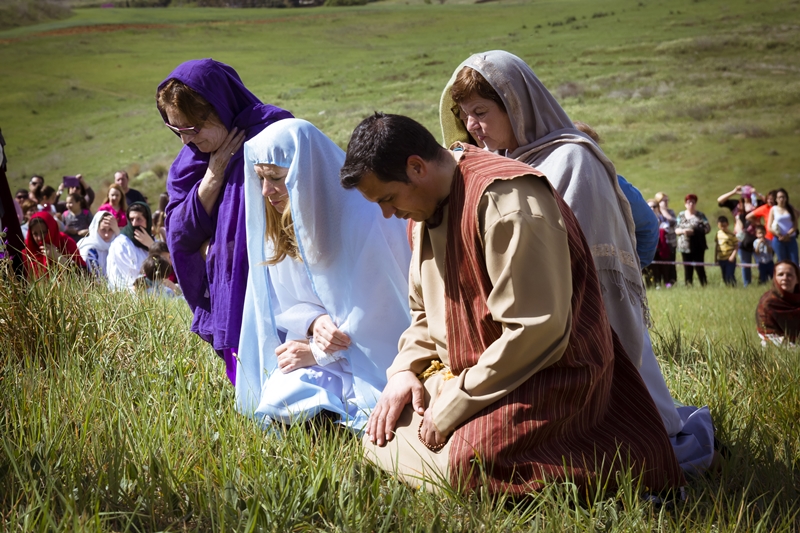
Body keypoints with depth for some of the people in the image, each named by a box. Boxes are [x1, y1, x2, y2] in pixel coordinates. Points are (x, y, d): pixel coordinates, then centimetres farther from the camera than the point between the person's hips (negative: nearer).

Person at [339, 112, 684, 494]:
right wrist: (405, 370, 1)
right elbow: (426, 310, 21)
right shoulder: (427, 206, 9)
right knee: (381, 435, 6)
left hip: (547, 374, -10)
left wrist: (452, 407, -20)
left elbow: (536, 330, -27)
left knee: (461, 463, -31)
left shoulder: (506, 200, -22)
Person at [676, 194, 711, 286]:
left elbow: (707, 228, -7)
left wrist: (693, 231, -16)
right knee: (687, 268, 4)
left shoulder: (700, 215, -1)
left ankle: (704, 285, 2)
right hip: (685, 246, 3)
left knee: (699, 267, -5)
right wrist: (682, 231, -11)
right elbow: (676, 229, 11)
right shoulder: (681, 215, 10)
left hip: (698, 246, -3)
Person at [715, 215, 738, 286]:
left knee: (730, 276, -10)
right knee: (724, 277, 11)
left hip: (730, 259, -5)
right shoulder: (718, 233, 5)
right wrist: (716, 257, 13)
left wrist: (733, 255, -19)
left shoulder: (731, 235, -10)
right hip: (721, 259, 5)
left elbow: (736, 246, -8)